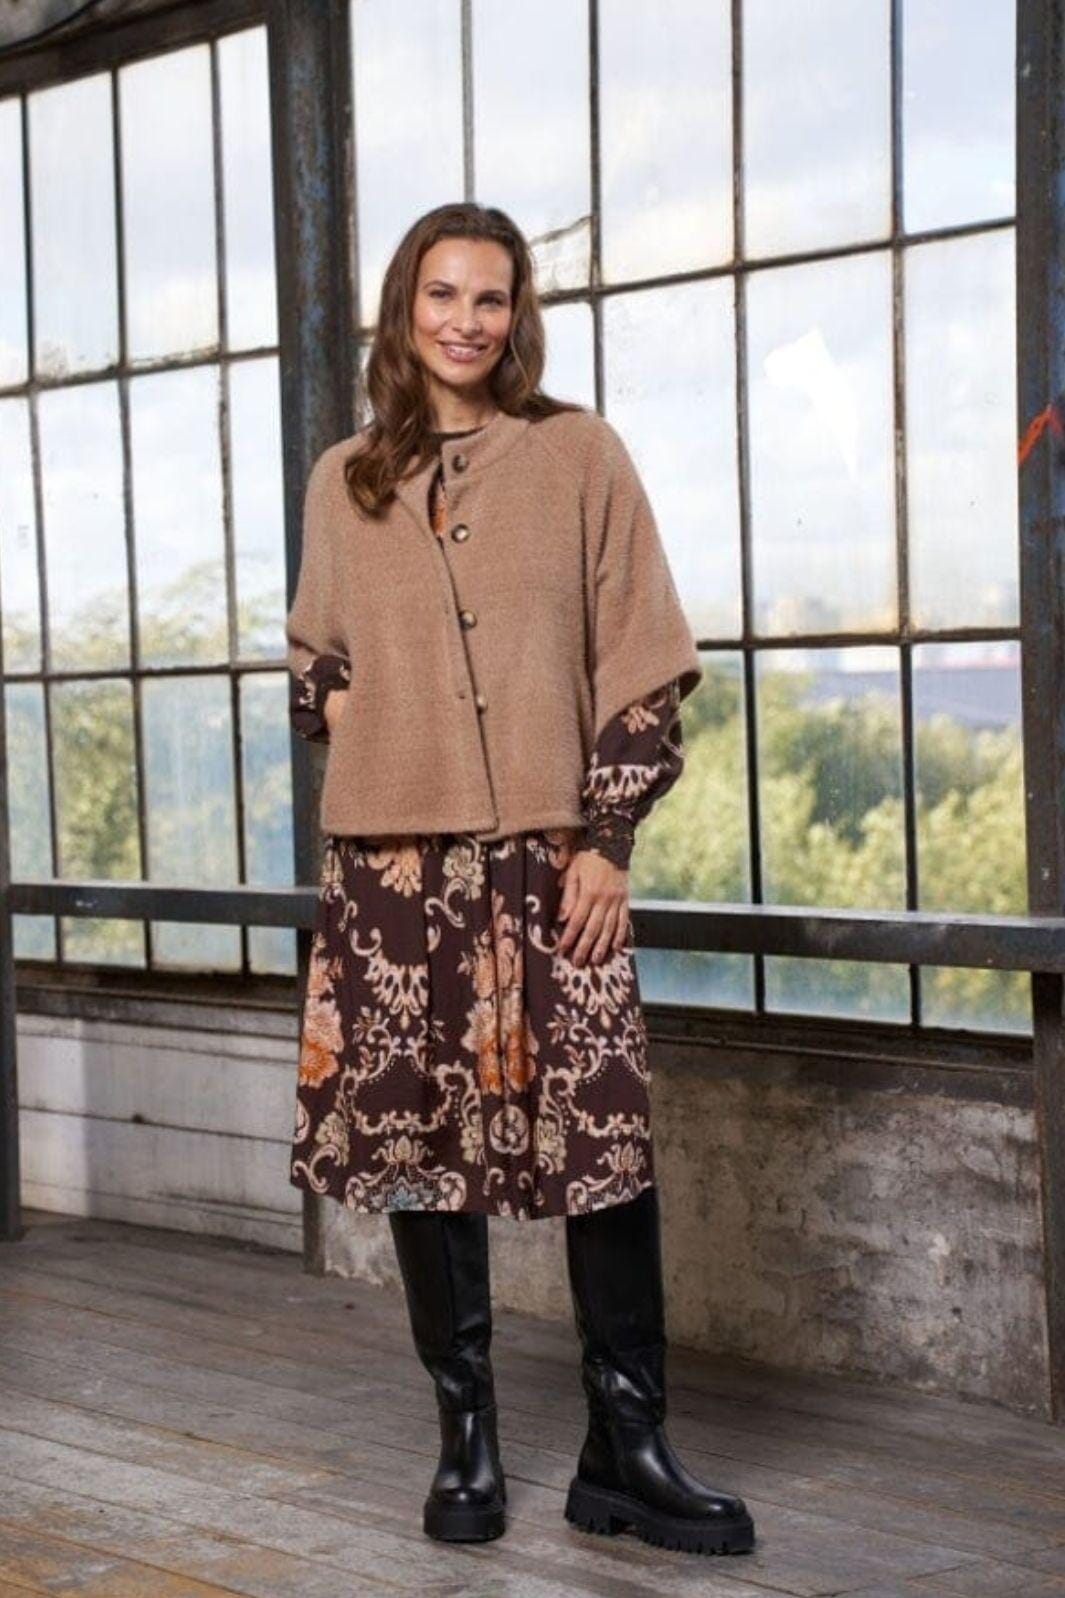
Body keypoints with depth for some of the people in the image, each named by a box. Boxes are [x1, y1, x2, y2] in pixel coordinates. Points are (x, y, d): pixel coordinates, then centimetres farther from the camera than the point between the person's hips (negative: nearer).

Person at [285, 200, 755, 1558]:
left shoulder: (579, 454, 3)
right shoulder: (345, 480, 11)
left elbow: (641, 663, 1)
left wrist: (609, 837, -6)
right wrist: (338, 712, 3)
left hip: (550, 852, -2)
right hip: (392, 855, 3)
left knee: (604, 1141, -6)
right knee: (420, 1140, 3)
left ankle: (626, 1453, 4)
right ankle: (466, 1442, 15)